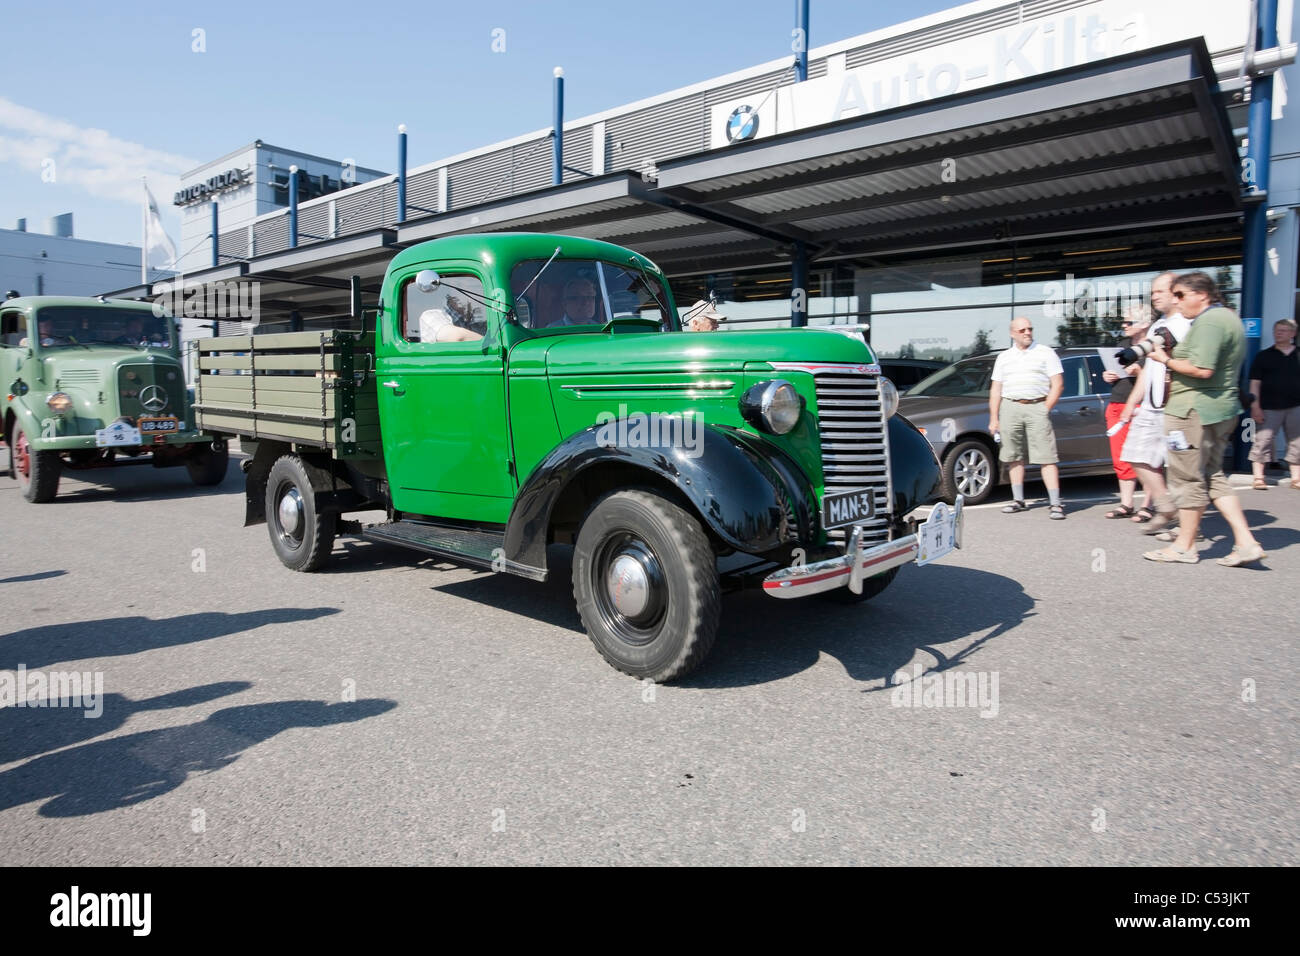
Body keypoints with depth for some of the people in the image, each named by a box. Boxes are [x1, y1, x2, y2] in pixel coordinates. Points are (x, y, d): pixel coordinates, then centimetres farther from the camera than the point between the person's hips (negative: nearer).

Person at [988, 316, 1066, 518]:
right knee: (1014, 457, 6)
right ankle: (1018, 500, 16)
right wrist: (993, 418, 7)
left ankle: (1055, 504, -11)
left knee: (1047, 457, -9)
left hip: (1037, 406, -3)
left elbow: (1058, 384, 2)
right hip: (1010, 408, 3)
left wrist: (1045, 410, -7)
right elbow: (996, 390, 15)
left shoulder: (1046, 353, 7)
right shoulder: (1003, 357, 16)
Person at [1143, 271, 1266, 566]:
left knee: (1189, 479, -1)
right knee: (1213, 477, 15)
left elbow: (1202, 369, -24)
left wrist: (1166, 360, -10)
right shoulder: (1229, 317, 19)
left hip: (1195, 409, -11)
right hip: (1222, 408, 11)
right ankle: (1246, 543, 10)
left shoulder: (1209, 321, -15)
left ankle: (1184, 546, 8)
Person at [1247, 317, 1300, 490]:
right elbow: (1255, 382, 0)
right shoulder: (1264, 356, 3)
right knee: (1262, 441, -5)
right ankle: (1258, 477, 2)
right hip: (1269, 408, -3)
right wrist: (1255, 406, -8)